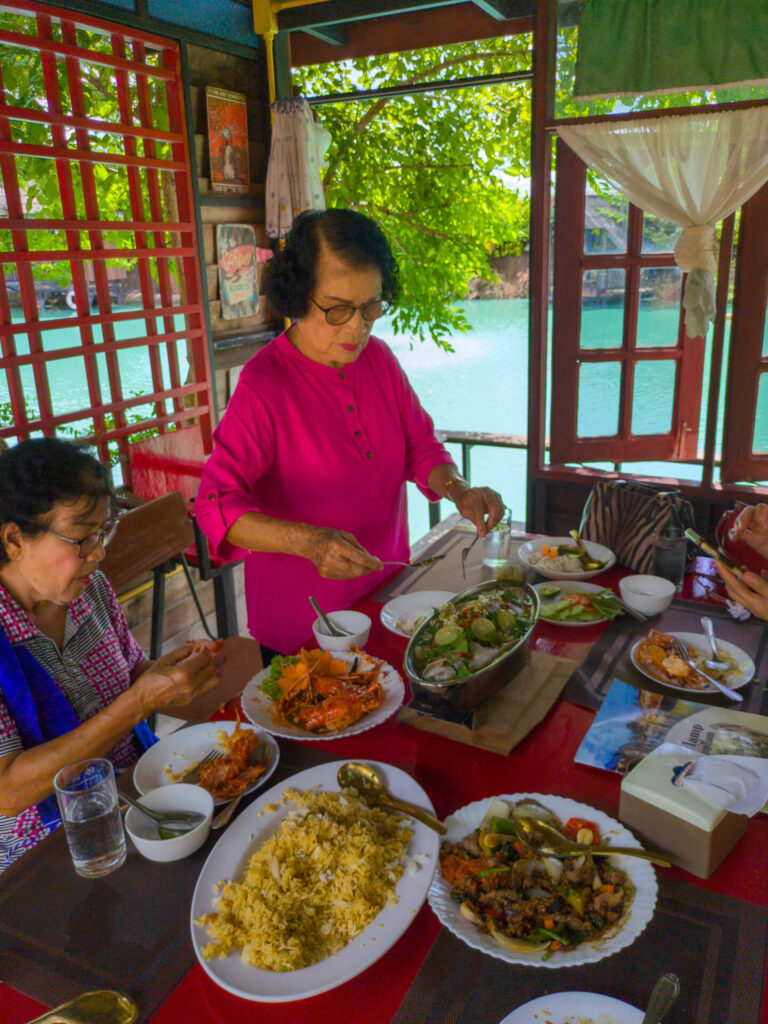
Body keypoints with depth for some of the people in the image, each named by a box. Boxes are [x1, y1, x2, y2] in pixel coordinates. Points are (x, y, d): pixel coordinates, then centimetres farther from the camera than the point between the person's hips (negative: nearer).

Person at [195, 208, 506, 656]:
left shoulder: (378, 357, -3)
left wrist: (458, 489, -16)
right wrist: (308, 541, -41)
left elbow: (421, 448, 5)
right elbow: (217, 507, -26)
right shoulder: (263, 386, -22)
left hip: (385, 592, 6)